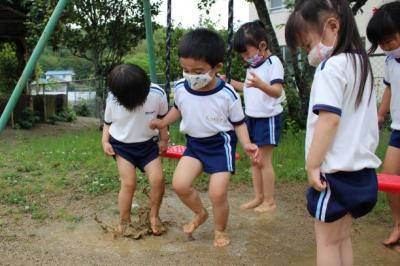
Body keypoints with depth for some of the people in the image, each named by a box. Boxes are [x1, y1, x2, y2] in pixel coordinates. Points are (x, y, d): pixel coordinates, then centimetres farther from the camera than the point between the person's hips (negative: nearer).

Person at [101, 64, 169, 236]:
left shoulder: (157, 94, -21)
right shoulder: (112, 99, -18)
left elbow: (163, 117, -1)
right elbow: (108, 121, 1)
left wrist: (163, 139, 4)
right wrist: (105, 141, -11)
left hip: (148, 144, 1)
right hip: (122, 145, -1)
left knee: (158, 179, -13)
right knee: (128, 183, -12)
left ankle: (154, 216, 11)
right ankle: (124, 222, 10)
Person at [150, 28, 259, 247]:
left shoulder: (227, 95, -21)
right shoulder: (180, 88, -10)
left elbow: (239, 122, -7)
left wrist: (246, 144, -22)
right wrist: (163, 122, 13)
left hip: (221, 145, -4)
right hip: (195, 143, 4)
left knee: (217, 193, -8)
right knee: (179, 184, -10)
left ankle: (220, 231, 23)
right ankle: (200, 214, 21)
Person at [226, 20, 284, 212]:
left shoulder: (273, 63, -16)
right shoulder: (252, 65, 10)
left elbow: (277, 91, -29)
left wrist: (260, 84, -47)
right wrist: (230, 83, 12)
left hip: (268, 119, -8)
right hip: (252, 117, 8)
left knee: (264, 161, -4)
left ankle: (270, 201, 8)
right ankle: (258, 197, 21)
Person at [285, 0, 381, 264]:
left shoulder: (331, 66, -16)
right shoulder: (360, 63, 11)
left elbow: (329, 119, -23)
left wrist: (313, 164, -18)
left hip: (336, 171, -9)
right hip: (361, 168, 9)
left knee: (327, 240, 5)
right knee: (342, 237, 19)